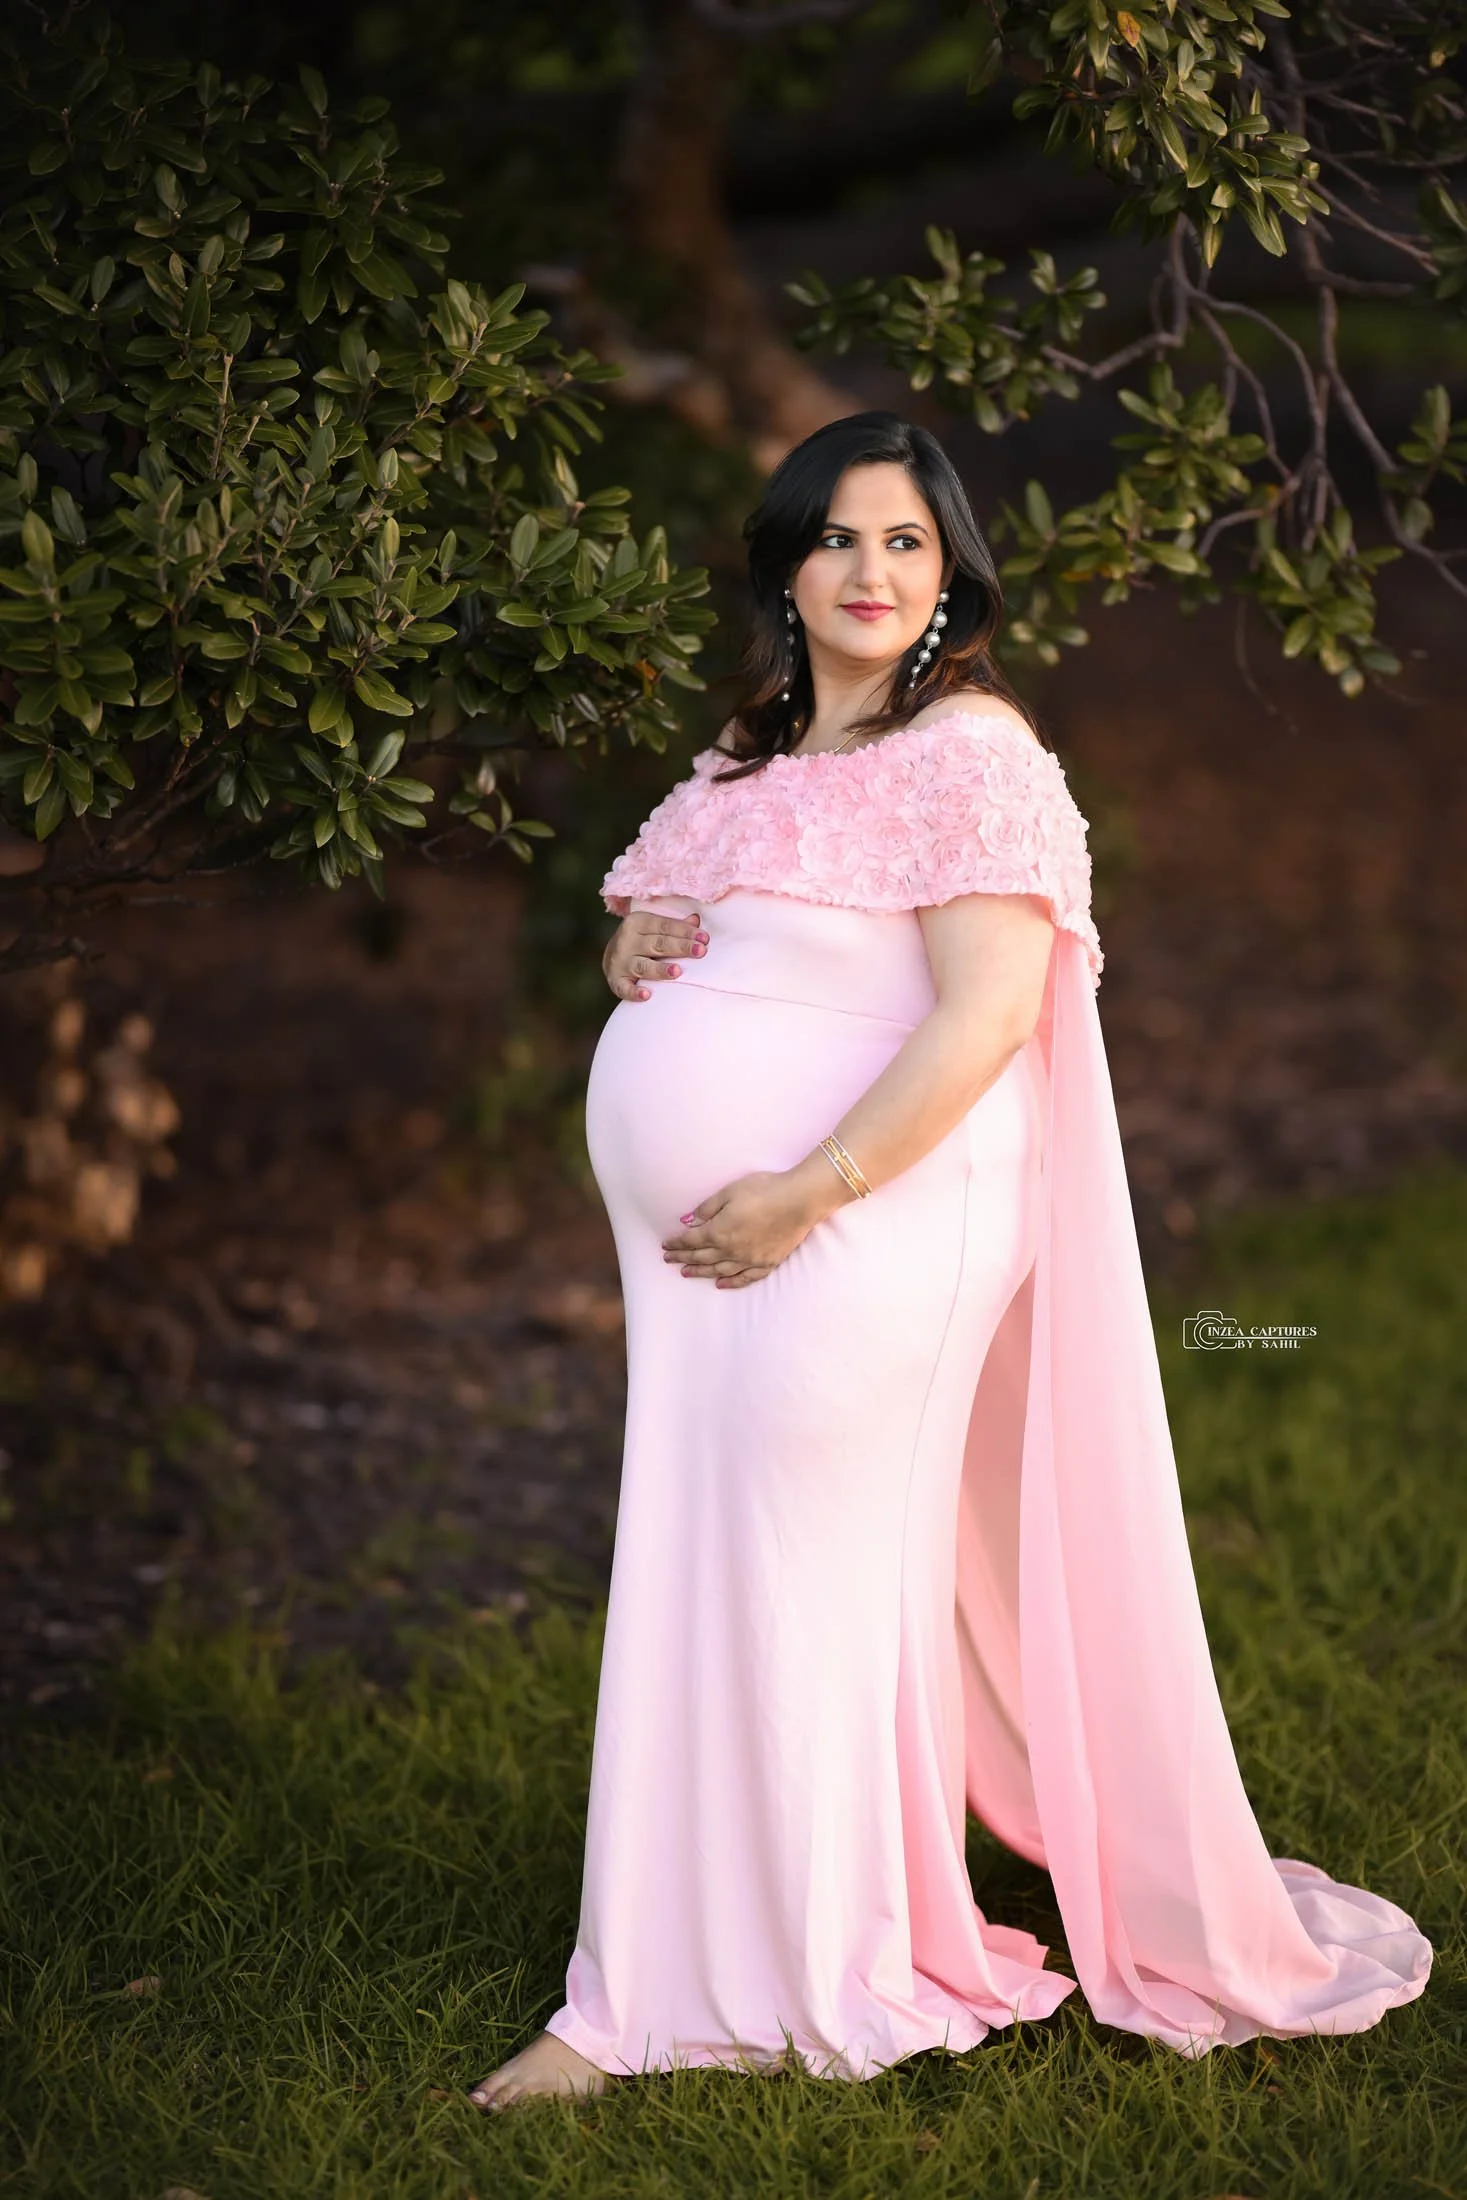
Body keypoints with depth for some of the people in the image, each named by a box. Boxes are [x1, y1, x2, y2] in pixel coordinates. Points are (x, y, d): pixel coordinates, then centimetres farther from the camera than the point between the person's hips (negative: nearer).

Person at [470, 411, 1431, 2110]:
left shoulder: (971, 751, -10)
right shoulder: (752, 756, 16)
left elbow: (991, 1010, -19)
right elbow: (648, 937, 27)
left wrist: (806, 1191, -20)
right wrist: (631, 953, 1)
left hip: (861, 1232, -8)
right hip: (702, 1245, 8)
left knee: (813, 1596, -1)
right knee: (688, 1591, 10)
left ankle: (829, 1983, 13)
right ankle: (652, 1992, 21)